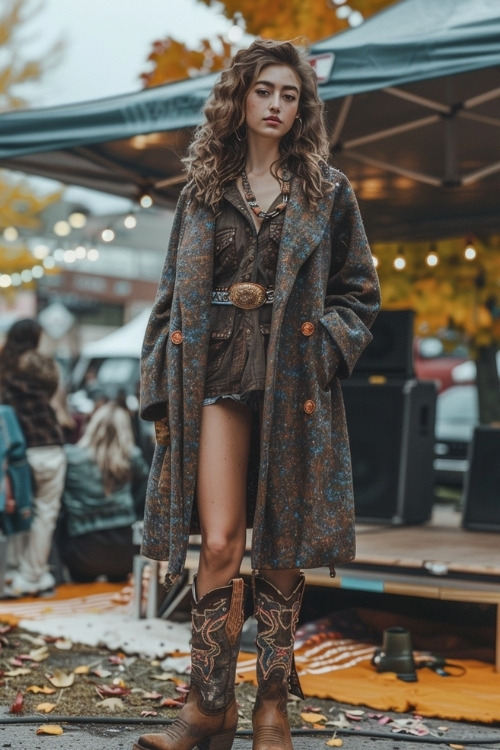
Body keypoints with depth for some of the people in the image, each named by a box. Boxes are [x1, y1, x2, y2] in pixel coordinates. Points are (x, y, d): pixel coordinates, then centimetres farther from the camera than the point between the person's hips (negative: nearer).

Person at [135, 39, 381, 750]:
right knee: (220, 543, -9)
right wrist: (161, 390, 4)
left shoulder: (327, 189, 9)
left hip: (294, 384, 0)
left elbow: (359, 291, 10)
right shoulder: (203, 190, 12)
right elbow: (174, 293, 11)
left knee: (280, 550, 3)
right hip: (218, 377, 1)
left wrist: (325, 349, -7)